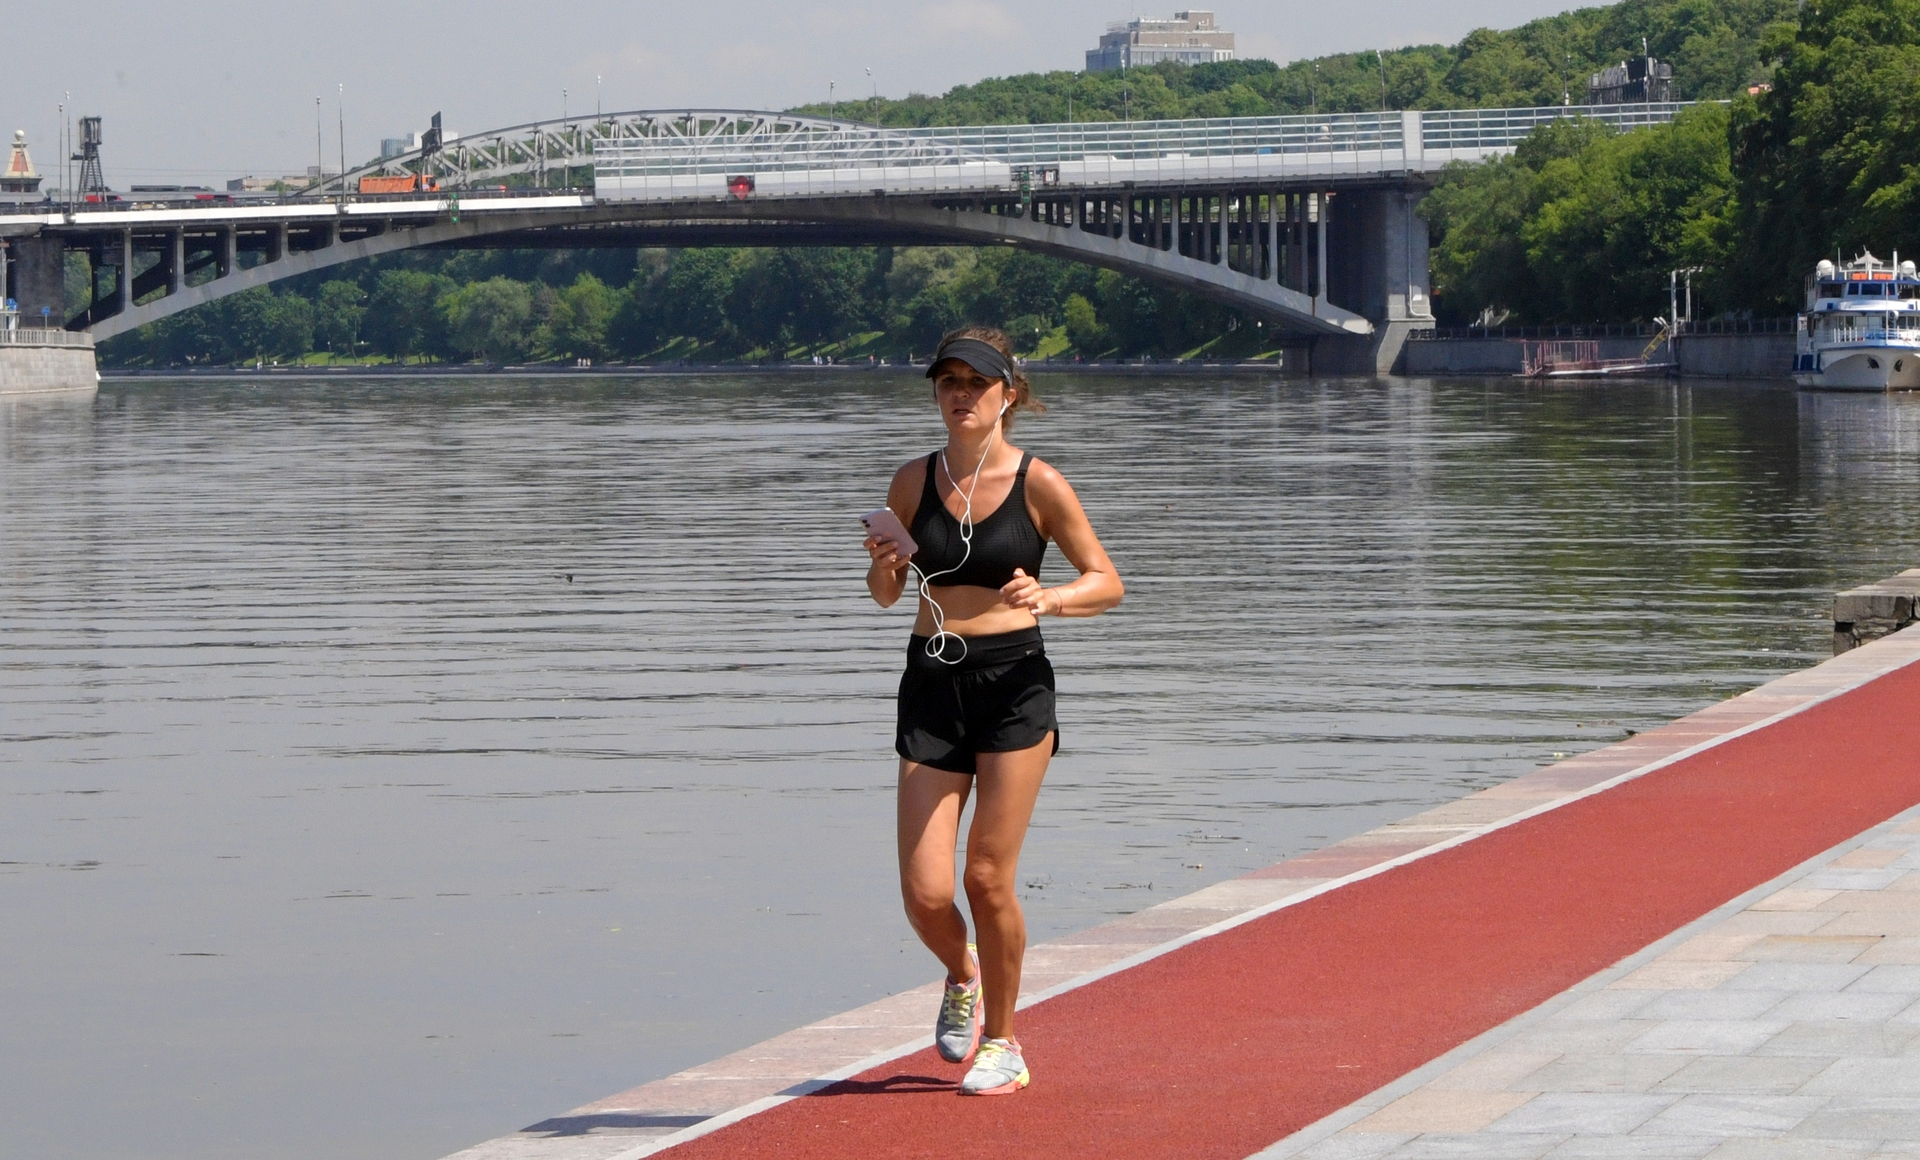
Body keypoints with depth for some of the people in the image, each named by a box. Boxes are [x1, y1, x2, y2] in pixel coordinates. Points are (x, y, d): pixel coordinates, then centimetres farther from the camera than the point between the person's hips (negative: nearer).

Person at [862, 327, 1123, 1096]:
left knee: (989, 879, -3)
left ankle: (1002, 1043, 16)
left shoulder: (1037, 484, -4)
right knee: (925, 894, -4)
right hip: (932, 684, 3)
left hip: (1013, 684, -3)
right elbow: (886, 596, 14)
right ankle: (962, 977, 30)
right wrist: (883, 566, -8)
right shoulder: (914, 481, 4)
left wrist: (1048, 598, -18)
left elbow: (1106, 583, 1)